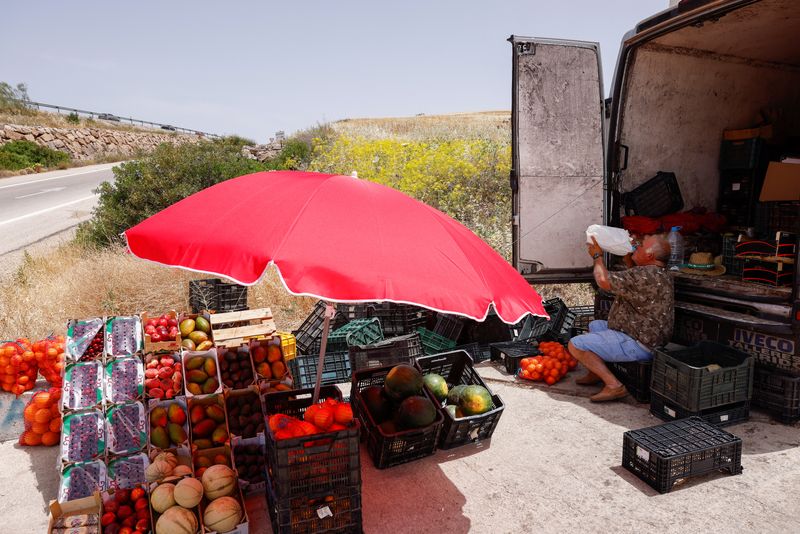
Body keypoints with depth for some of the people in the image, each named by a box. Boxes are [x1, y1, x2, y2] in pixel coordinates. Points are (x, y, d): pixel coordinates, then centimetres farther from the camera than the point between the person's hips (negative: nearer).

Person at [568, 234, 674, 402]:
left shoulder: (646, 275, -25)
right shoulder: (660, 274, 10)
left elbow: (604, 281, -26)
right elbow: (633, 280, 30)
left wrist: (597, 256, -8)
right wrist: (628, 258, 14)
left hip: (638, 345, -11)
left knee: (575, 345, -14)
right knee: (595, 325, 30)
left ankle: (613, 385, -14)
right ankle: (596, 373, 24)